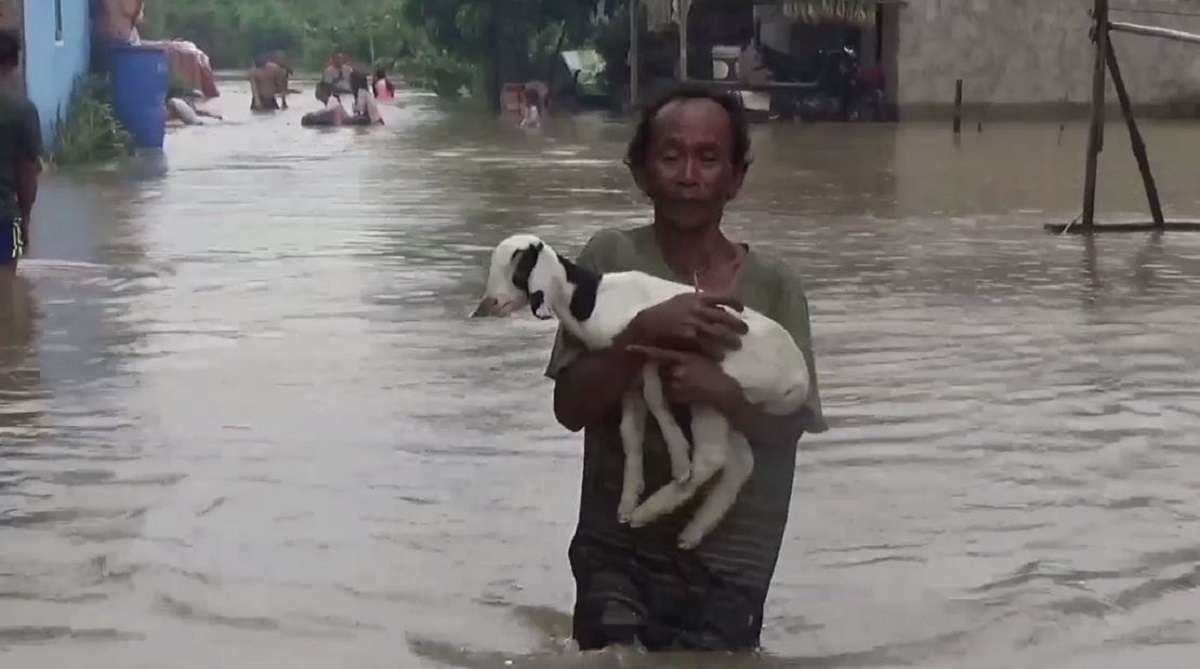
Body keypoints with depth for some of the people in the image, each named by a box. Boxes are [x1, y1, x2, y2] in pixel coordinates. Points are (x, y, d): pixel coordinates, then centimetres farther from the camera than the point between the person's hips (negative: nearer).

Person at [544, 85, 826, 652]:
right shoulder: (609, 258, -4)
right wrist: (646, 333, -24)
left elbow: (790, 426, -4)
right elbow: (570, 407, -9)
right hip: (618, 552, -1)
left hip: (730, 564, 1)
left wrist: (719, 391, -23)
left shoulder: (773, 287, -3)